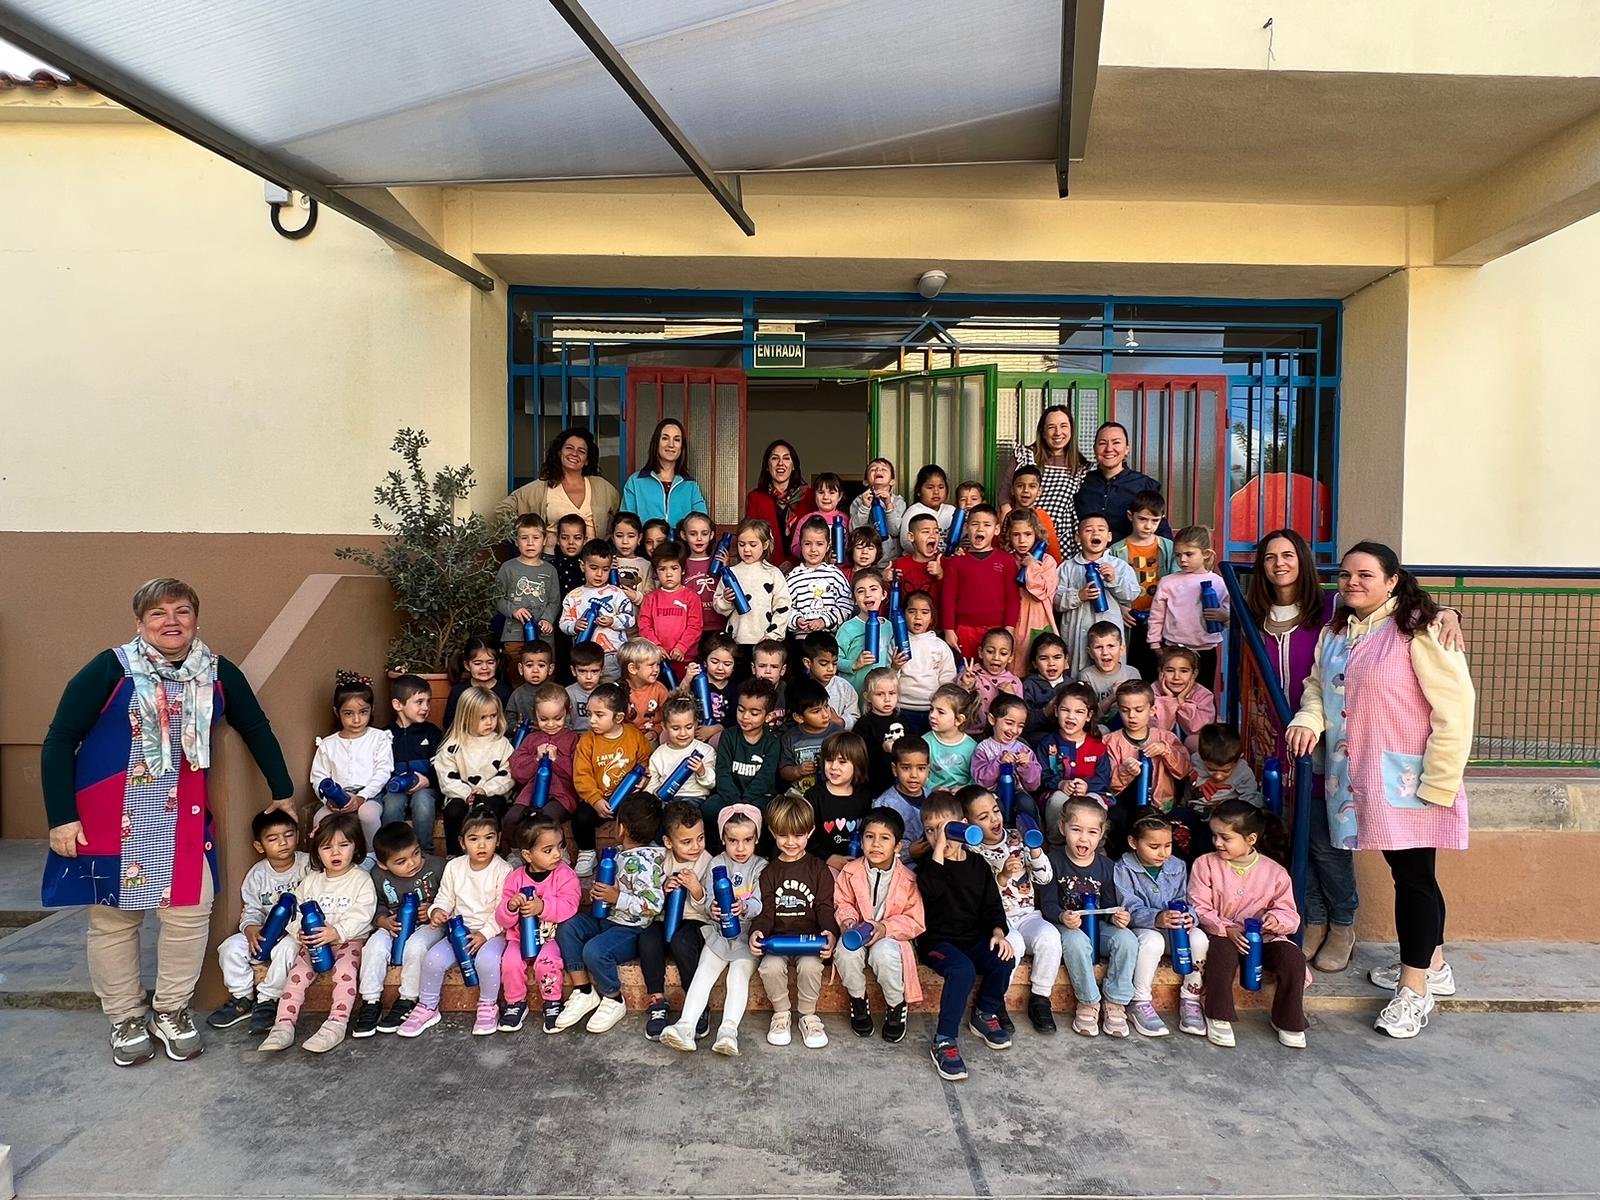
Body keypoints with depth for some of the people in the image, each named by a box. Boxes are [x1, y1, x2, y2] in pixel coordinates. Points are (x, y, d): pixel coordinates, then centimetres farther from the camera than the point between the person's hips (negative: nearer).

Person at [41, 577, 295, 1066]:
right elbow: (59, 740, -7)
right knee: (113, 918, 8)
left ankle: (171, 1012, 22)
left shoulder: (218, 674, -1)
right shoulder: (111, 668, -10)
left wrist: (282, 793, 15)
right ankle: (125, 1019, 26)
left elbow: (256, 729, 12)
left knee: (189, 912, 1)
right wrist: (61, 817, -11)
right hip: (109, 819, -2)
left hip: (181, 819, 3)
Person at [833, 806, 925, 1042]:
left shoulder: (907, 879, -11)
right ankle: (858, 1000, -2)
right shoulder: (850, 872, -7)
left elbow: (915, 922, -6)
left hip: (891, 936, -2)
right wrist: (848, 919, -15)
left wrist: (886, 928, -21)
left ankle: (896, 1005, -4)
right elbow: (842, 903, 7)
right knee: (846, 951, -32)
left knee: (884, 954, -35)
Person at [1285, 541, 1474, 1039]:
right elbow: (1318, 685, 21)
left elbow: (1455, 708, -16)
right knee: (1406, 872, 18)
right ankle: (1433, 965, 35)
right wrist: (1308, 719, -2)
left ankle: (1415, 988, 15)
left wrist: (1439, 783, -18)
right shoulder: (1336, 633, 11)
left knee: (1413, 874, 1)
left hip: (1407, 781, -7)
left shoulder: (1420, 630, -13)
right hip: (1358, 779, 7)